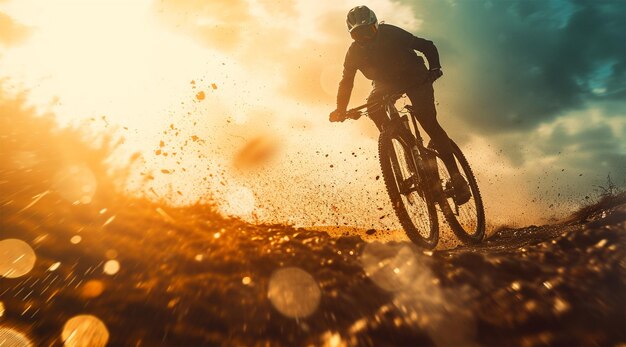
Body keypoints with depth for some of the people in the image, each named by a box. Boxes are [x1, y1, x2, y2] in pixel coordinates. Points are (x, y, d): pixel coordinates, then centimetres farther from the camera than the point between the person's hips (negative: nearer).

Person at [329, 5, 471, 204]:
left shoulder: (391, 34, -21)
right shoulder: (354, 52, -12)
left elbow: (426, 46, -17)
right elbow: (346, 81, -10)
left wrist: (434, 69, -34)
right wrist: (340, 109, -22)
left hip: (415, 78, -4)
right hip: (386, 84, 4)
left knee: (429, 123, -20)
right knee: (372, 107, -28)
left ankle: (455, 176, -16)